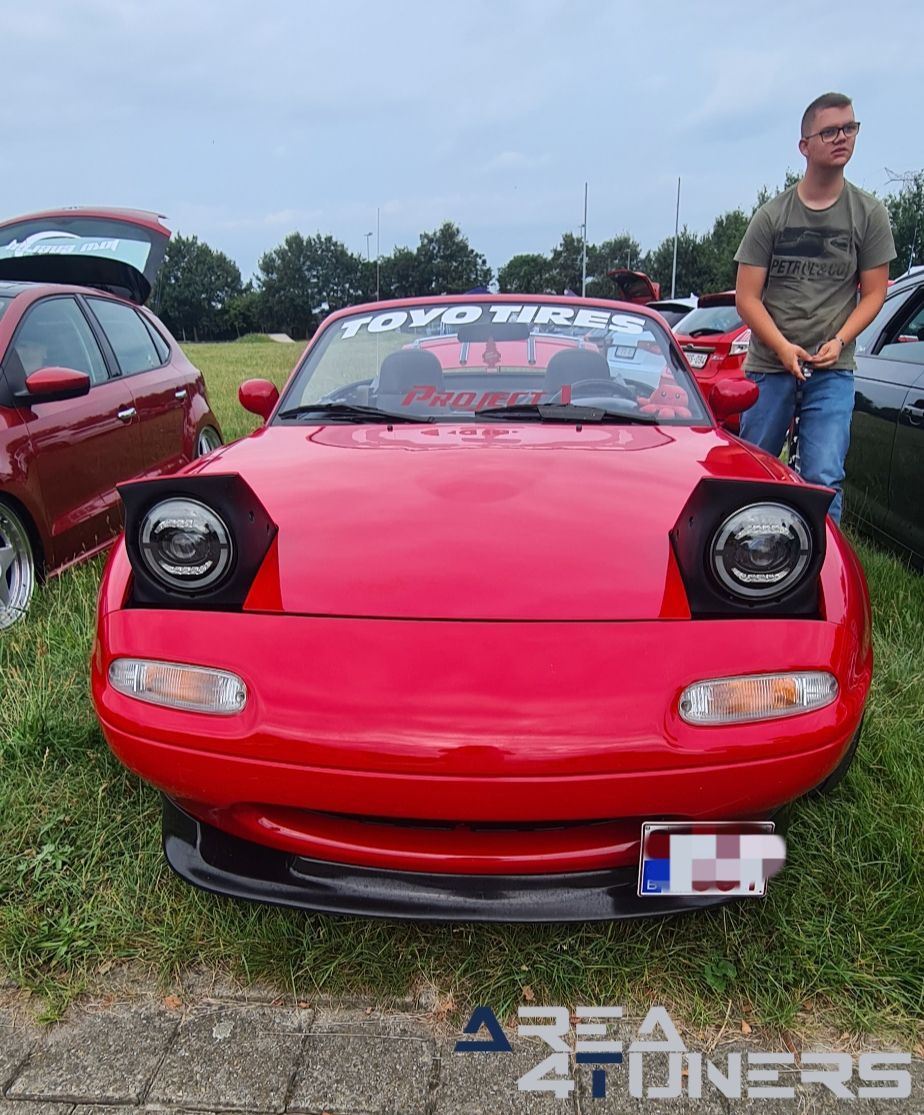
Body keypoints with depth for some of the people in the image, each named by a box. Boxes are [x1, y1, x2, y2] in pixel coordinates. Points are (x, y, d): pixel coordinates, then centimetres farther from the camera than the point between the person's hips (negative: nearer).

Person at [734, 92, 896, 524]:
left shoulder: (869, 214, 3)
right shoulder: (771, 215, 1)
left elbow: (873, 293, 5)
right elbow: (746, 297, -2)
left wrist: (838, 342, -13)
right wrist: (783, 347, -16)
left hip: (833, 370, 0)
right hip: (768, 365, 0)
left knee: (823, 478, -10)